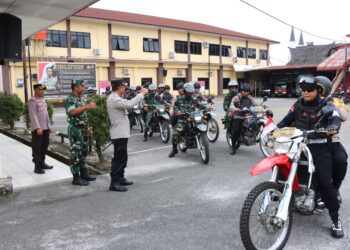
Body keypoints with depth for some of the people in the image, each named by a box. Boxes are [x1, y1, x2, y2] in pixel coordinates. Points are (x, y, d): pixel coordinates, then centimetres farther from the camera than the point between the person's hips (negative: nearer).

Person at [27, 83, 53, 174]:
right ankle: (37, 166, 2)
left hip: (45, 128, 8)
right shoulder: (32, 101, -9)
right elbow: (33, 115, -17)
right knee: (37, 148, -3)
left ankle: (42, 163, 26)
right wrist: (38, 128, -23)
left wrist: (49, 126, 16)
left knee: (44, 146, 14)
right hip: (37, 129, -8)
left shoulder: (43, 100, 16)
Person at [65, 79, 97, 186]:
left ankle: (83, 174, 24)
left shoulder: (81, 99, 15)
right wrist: (87, 106, -32)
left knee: (83, 153, 15)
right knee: (75, 154, -3)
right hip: (75, 130, -9)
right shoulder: (70, 99, -13)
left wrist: (87, 128, 19)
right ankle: (76, 178, 4)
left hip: (83, 130, 9)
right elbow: (72, 112, -31)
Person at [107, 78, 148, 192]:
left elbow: (127, 105, 18)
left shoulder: (116, 98, 15)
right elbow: (129, 104, -31)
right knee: (119, 158, -6)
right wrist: (141, 94, -22)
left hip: (122, 133, 11)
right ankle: (114, 183, -1)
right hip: (119, 133, -11)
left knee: (122, 157, 17)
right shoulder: (113, 99, -19)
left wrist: (140, 94, 12)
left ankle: (120, 178, 27)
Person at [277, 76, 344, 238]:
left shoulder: (325, 106, 0)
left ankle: (335, 219, 2)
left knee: (325, 181, -13)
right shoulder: (297, 105, 13)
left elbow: (335, 119, -16)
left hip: (320, 147, -4)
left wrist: (333, 126, -40)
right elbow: (287, 120, 11)